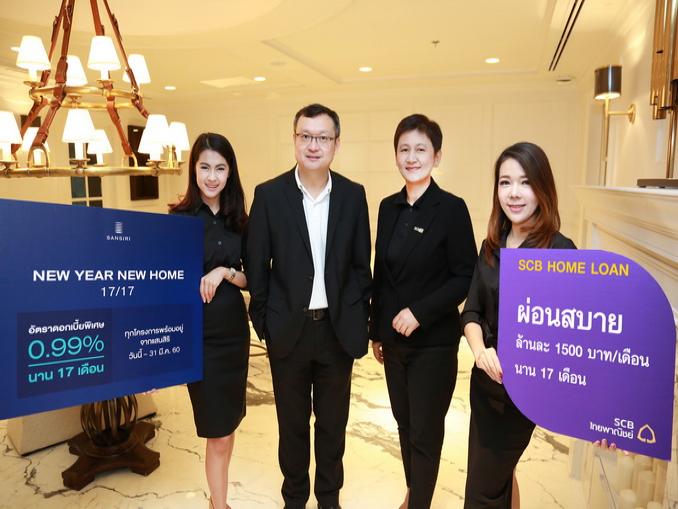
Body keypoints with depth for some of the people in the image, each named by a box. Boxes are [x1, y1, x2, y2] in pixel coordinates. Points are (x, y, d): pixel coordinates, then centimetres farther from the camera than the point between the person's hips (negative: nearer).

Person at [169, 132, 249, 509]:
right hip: (197, 331, -4)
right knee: (218, 430, 2)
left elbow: (251, 279, 6)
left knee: (227, 421, 16)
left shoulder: (238, 220, 5)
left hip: (234, 328, 4)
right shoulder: (179, 218, -6)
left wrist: (225, 272, -15)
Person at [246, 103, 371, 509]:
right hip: (288, 329, -1)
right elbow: (257, 267, -2)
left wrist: (359, 322, 0)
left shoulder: (353, 195, -1)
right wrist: (264, 324, -3)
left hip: (338, 329, 1)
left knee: (333, 423, 18)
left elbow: (361, 267, 3)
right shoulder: (269, 194, -6)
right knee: (292, 424, 17)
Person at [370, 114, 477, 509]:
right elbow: (381, 275, 9)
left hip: (434, 340, -5)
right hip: (395, 338, 6)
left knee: (425, 431, 8)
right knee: (405, 423, 19)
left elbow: (466, 277, -12)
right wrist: (376, 331, 12)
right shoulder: (389, 207, 5)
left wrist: (420, 312, -20)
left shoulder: (451, 208, -11)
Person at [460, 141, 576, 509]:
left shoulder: (559, 251, -16)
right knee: (499, 471, 23)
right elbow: (471, 313, 1)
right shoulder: (491, 247, 2)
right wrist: (481, 351, -18)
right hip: (485, 378, 6)